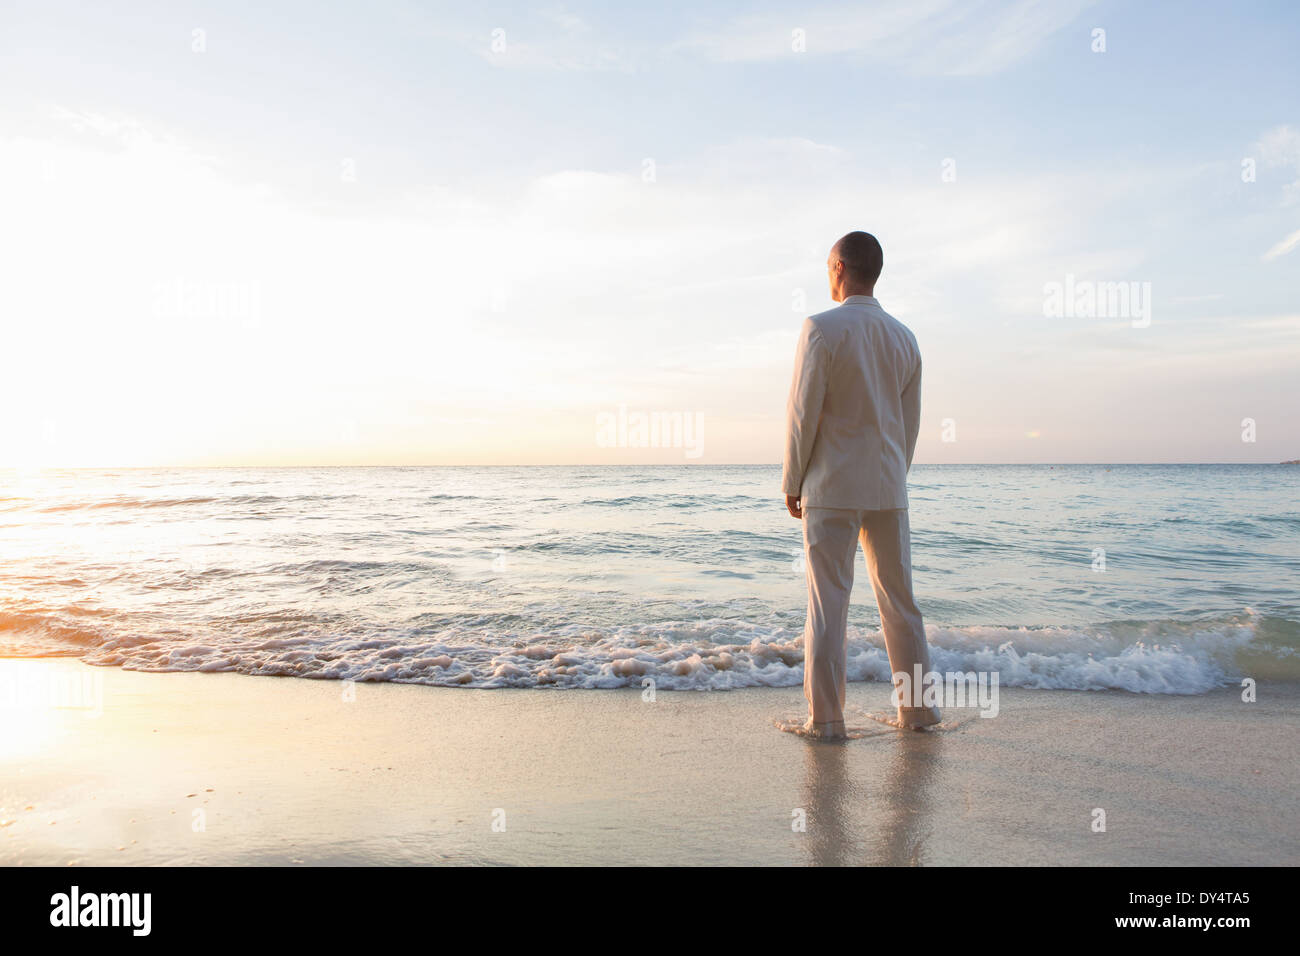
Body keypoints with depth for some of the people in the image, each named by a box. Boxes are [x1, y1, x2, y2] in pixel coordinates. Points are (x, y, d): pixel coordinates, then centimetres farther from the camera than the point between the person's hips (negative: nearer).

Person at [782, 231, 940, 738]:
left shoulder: (821, 328, -9)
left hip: (831, 487, -5)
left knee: (827, 603, 0)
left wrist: (792, 482, -3)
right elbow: (910, 421, 12)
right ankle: (916, 707, 21)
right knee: (899, 600, 13)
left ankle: (825, 717, 4)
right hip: (888, 488, 5)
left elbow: (803, 411, -11)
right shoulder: (904, 337, 8)